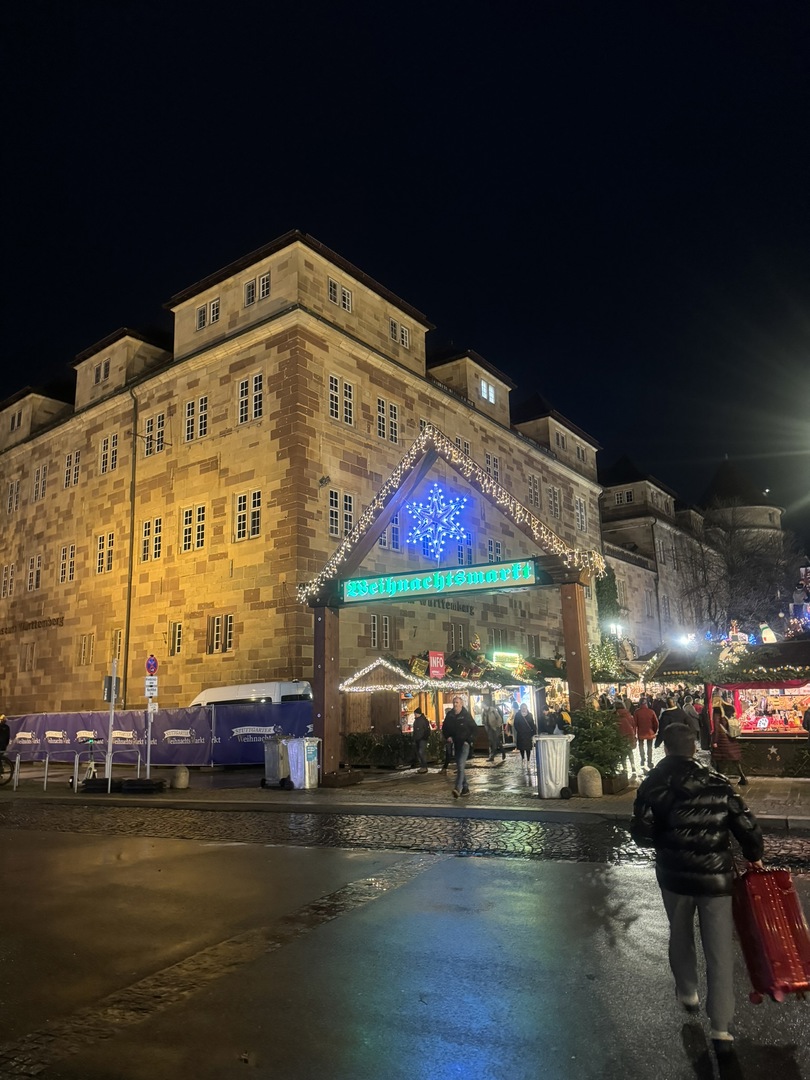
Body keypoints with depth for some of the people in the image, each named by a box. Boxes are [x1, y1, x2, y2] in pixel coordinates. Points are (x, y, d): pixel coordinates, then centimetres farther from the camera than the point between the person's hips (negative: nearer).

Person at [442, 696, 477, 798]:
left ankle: (458, 788, -26)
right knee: (459, 766, 10)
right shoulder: (450, 715, 5)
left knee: (461, 765, -19)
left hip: (465, 743, -6)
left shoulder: (466, 715, -7)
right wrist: (447, 736, -2)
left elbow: (474, 728, -5)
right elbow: (444, 728, 16)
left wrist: (469, 740, -13)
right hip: (456, 743, 6)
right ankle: (465, 788, 20)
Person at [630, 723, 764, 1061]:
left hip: (674, 873, 1)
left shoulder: (653, 784, -5)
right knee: (719, 951, 7)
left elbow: (641, 833, -9)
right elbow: (746, 825, -5)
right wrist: (754, 856, 15)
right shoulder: (718, 783, -4)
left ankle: (687, 993, 41)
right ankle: (721, 1029, 7)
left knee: (680, 935, 24)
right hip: (716, 875, 0)